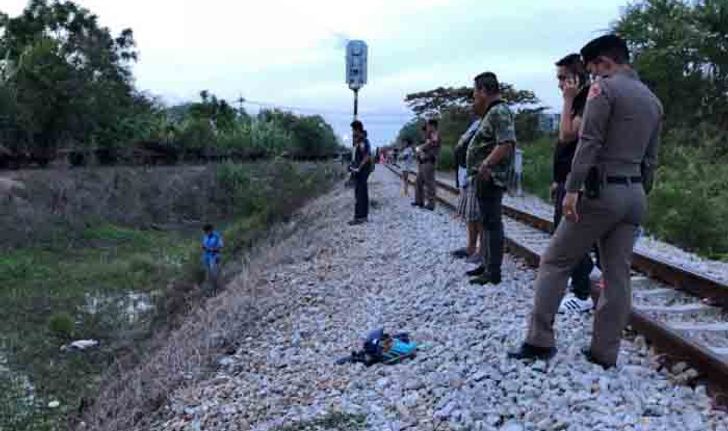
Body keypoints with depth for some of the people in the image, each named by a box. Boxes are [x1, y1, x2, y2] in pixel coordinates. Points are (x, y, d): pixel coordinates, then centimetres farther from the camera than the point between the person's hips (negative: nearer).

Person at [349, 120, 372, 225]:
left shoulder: (362, 142, -16)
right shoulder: (359, 141, 14)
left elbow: (367, 157, -24)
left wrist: (358, 168, -21)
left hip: (361, 171, -10)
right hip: (361, 170, 10)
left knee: (359, 194, -8)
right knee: (363, 194, 13)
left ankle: (359, 217, -7)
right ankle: (364, 216, 19)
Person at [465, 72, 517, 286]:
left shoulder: (499, 112, -14)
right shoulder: (492, 112, 18)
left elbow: (506, 144, -26)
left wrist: (485, 165, -28)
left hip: (490, 177, -11)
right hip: (486, 178, 11)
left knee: (492, 223, -8)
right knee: (487, 222, 17)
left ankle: (493, 272, -4)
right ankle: (487, 264, 27)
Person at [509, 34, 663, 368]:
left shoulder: (604, 88, -6)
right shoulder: (653, 100, 17)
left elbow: (589, 143, -16)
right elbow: (651, 159, 17)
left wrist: (572, 189, -18)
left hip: (601, 190, -7)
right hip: (635, 195, 7)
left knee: (555, 262, 1)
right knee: (617, 275, 7)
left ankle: (540, 341, -1)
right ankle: (605, 353, 13)